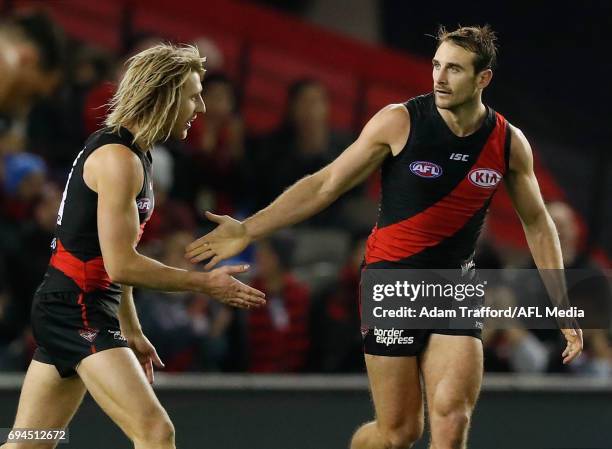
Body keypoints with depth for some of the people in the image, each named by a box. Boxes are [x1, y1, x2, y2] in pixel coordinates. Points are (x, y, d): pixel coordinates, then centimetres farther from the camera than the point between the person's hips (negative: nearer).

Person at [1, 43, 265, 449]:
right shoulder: (118, 159, -16)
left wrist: (131, 332, 23)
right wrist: (206, 284, -13)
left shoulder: (131, 154, 16)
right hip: (77, 310, -10)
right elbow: (121, 265, -20)